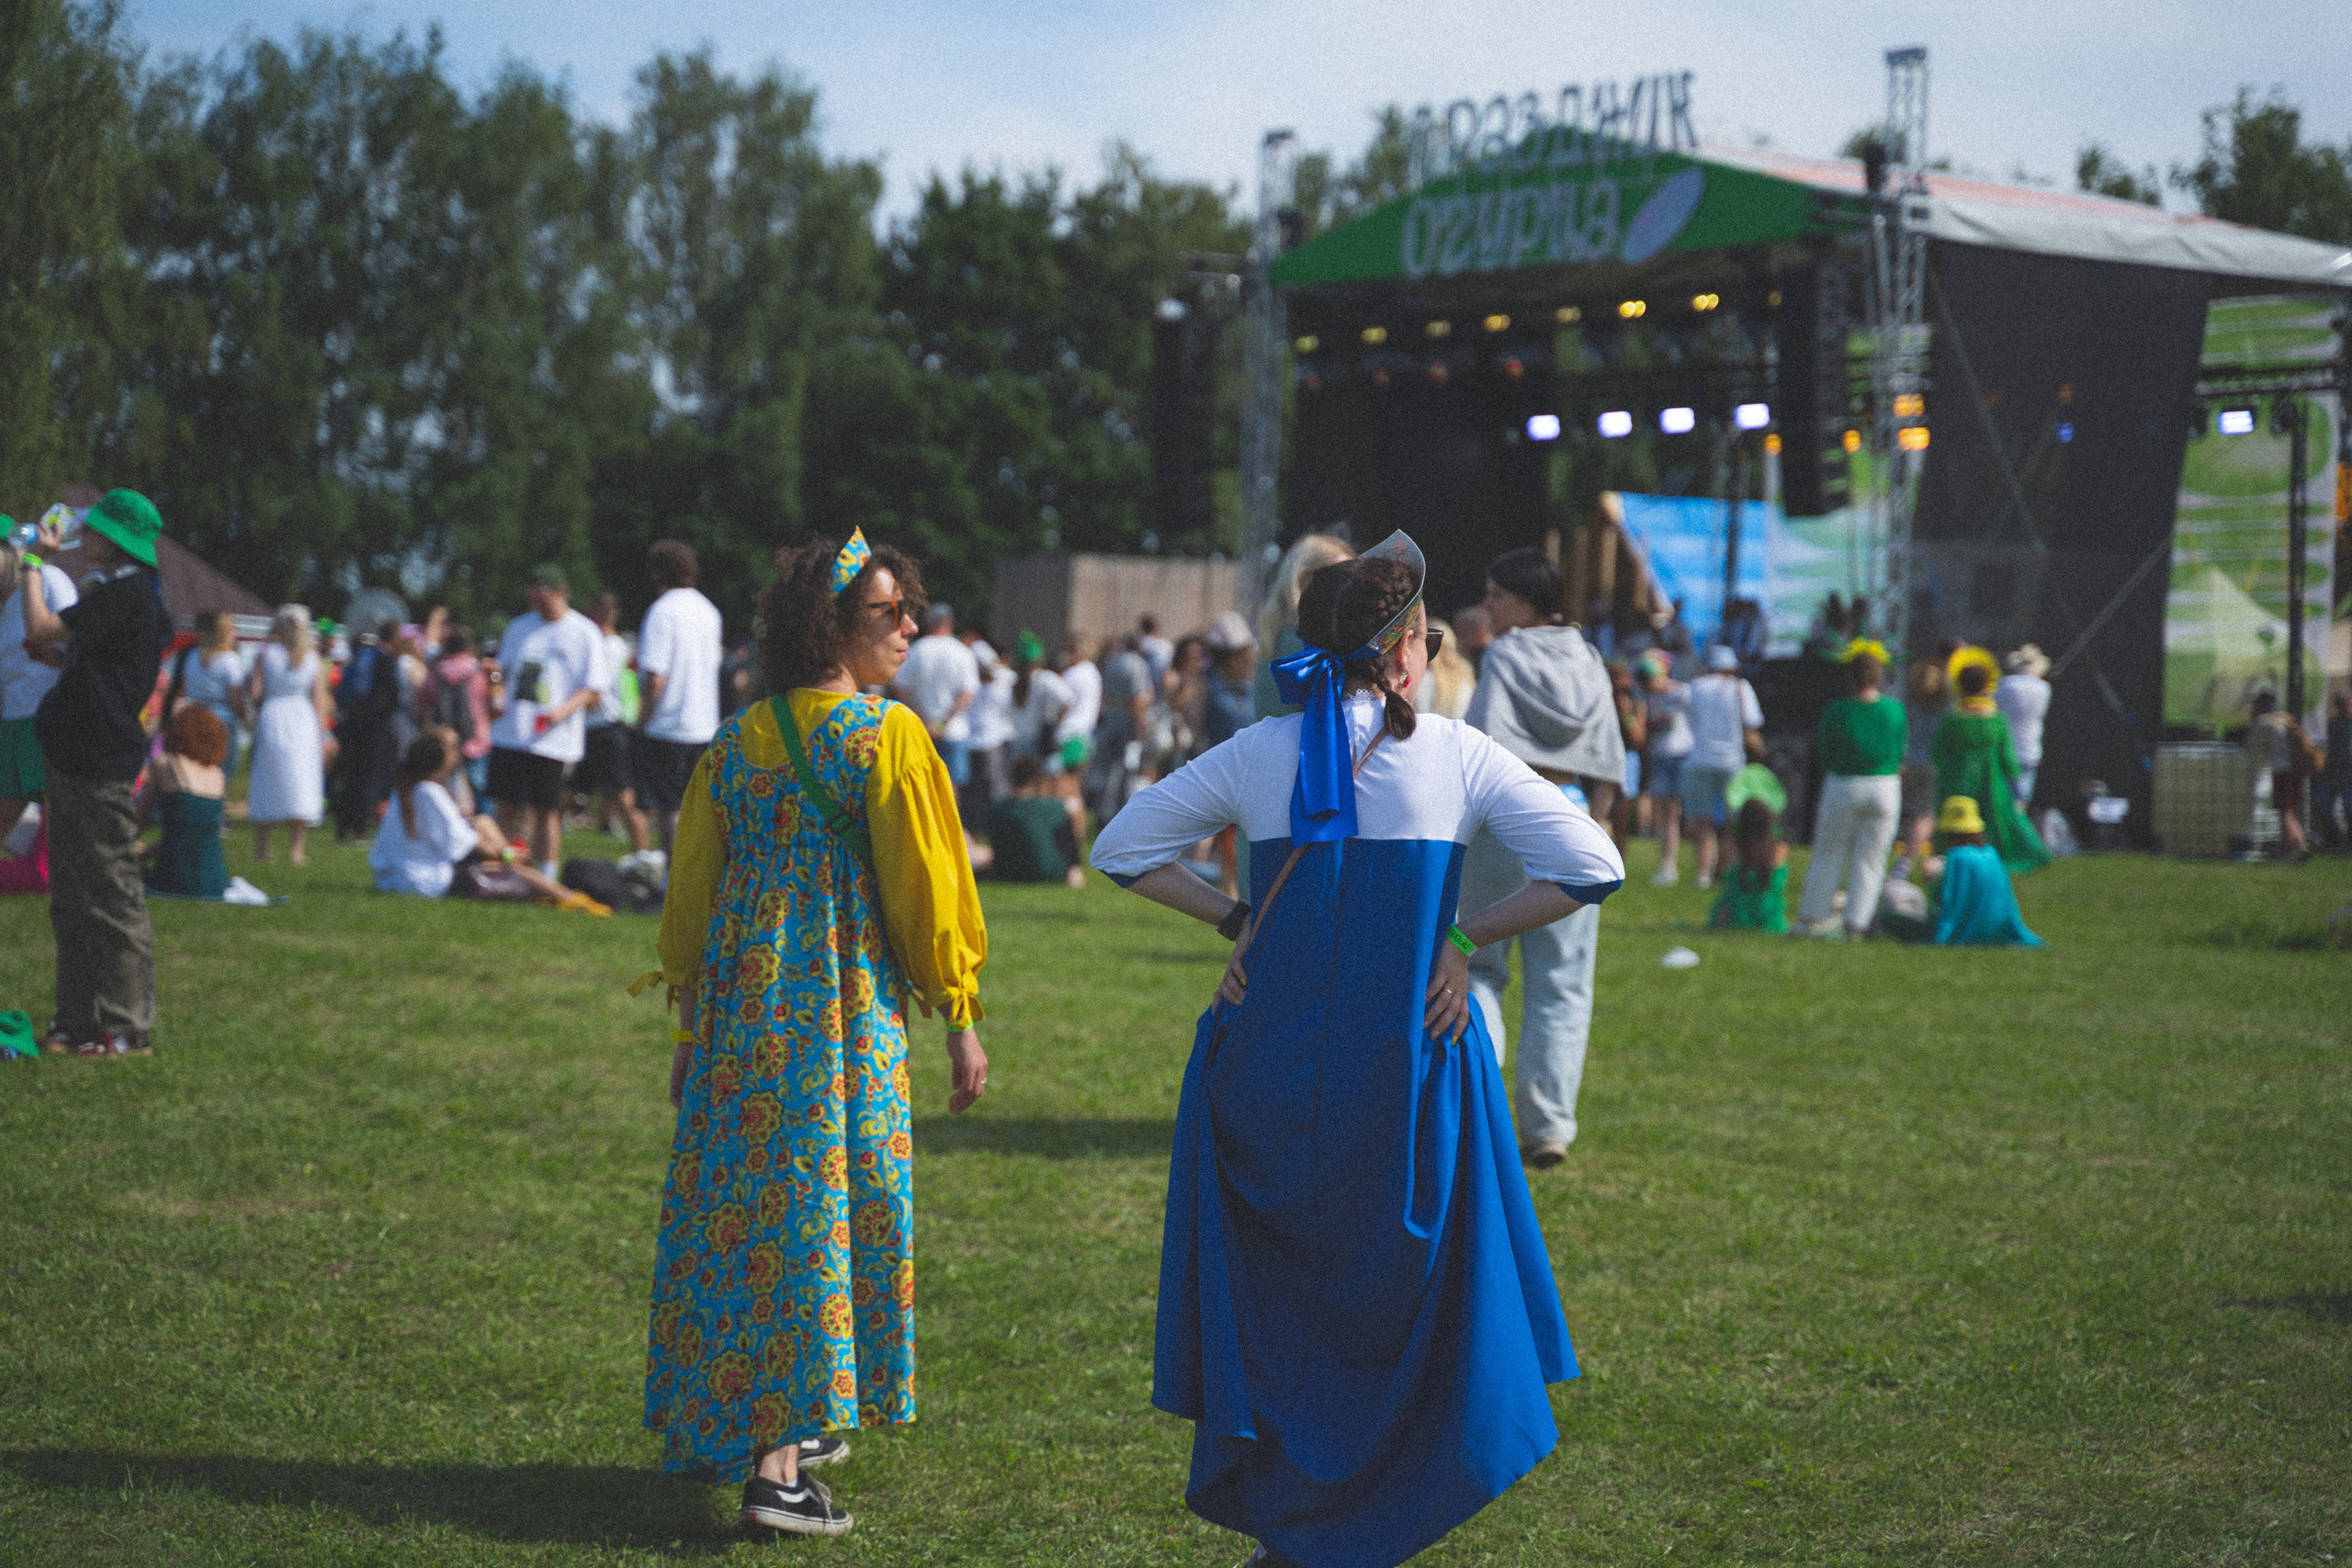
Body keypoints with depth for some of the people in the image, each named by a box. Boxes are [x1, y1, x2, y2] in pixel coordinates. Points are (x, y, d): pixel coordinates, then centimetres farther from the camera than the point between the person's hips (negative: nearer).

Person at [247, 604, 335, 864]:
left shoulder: (267, 654, -2)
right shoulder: (314, 659, 1)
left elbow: (255, 692, -5)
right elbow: (319, 700, 0)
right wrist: (323, 735, 4)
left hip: (272, 717, 0)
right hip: (304, 722, 0)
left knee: (267, 784, 8)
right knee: (301, 785, 3)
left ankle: (261, 847, 11)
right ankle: (296, 849, -2)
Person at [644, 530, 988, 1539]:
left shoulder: (735, 743, 9)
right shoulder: (886, 735, -8)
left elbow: (691, 885, 12)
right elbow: (921, 883, -8)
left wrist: (691, 1023, 20)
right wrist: (959, 1017, 0)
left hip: (739, 1003, 6)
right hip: (844, 1003, -5)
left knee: (737, 1202, 15)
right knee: (817, 1203, -3)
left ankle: (719, 1426, 27)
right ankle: (778, 1463, -7)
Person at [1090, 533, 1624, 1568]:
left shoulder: (1255, 755, 2)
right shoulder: (1457, 755, -3)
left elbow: (1121, 848, 7)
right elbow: (1593, 868, -5)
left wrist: (1235, 920, 7)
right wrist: (1466, 938, 0)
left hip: (1269, 1055, 2)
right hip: (1405, 1057, -2)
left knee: (1271, 1296, 14)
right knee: (1405, 1296, 12)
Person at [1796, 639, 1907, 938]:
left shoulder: (1836, 711, -12)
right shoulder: (1896, 710, -6)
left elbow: (1823, 755, -3)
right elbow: (1901, 753, 5)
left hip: (1843, 788, -1)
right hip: (1885, 788, 1)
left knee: (1828, 854, 12)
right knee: (1870, 858, 8)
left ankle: (1813, 916, 19)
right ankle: (1857, 922, 6)